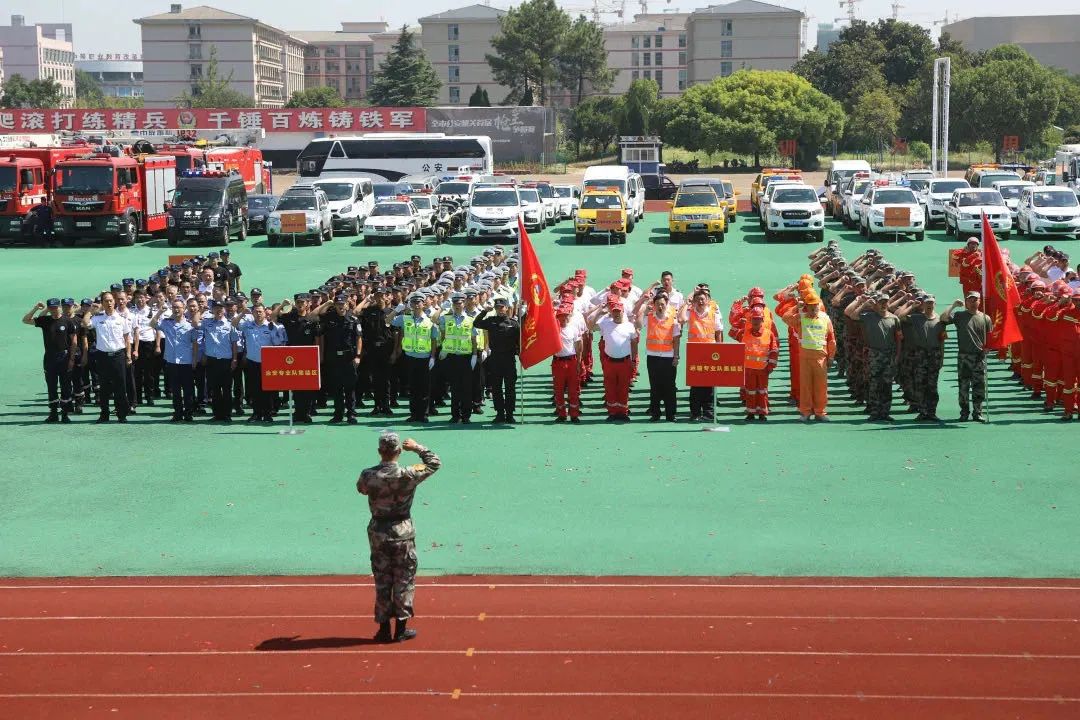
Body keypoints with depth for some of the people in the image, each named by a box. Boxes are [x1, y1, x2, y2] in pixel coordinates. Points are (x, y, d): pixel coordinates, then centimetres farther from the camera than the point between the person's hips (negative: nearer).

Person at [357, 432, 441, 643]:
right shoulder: (407, 475, -17)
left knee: (382, 581, 11)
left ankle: (384, 628, 15)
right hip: (402, 531, -2)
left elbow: (361, 488, 13)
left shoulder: (368, 475, -11)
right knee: (404, 580, 9)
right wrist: (417, 448, 7)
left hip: (377, 531, 2)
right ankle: (401, 628, 12)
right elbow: (435, 463, -3)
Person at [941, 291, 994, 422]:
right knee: (963, 386, 3)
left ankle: (978, 412, 9)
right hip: (963, 356, -1)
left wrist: (986, 349, -4)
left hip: (979, 357, 1)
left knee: (979, 386, 1)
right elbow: (943, 318, -10)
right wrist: (954, 306, -11)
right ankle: (964, 412, 11)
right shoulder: (959, 315, 4)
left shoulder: (985, 318, 8)